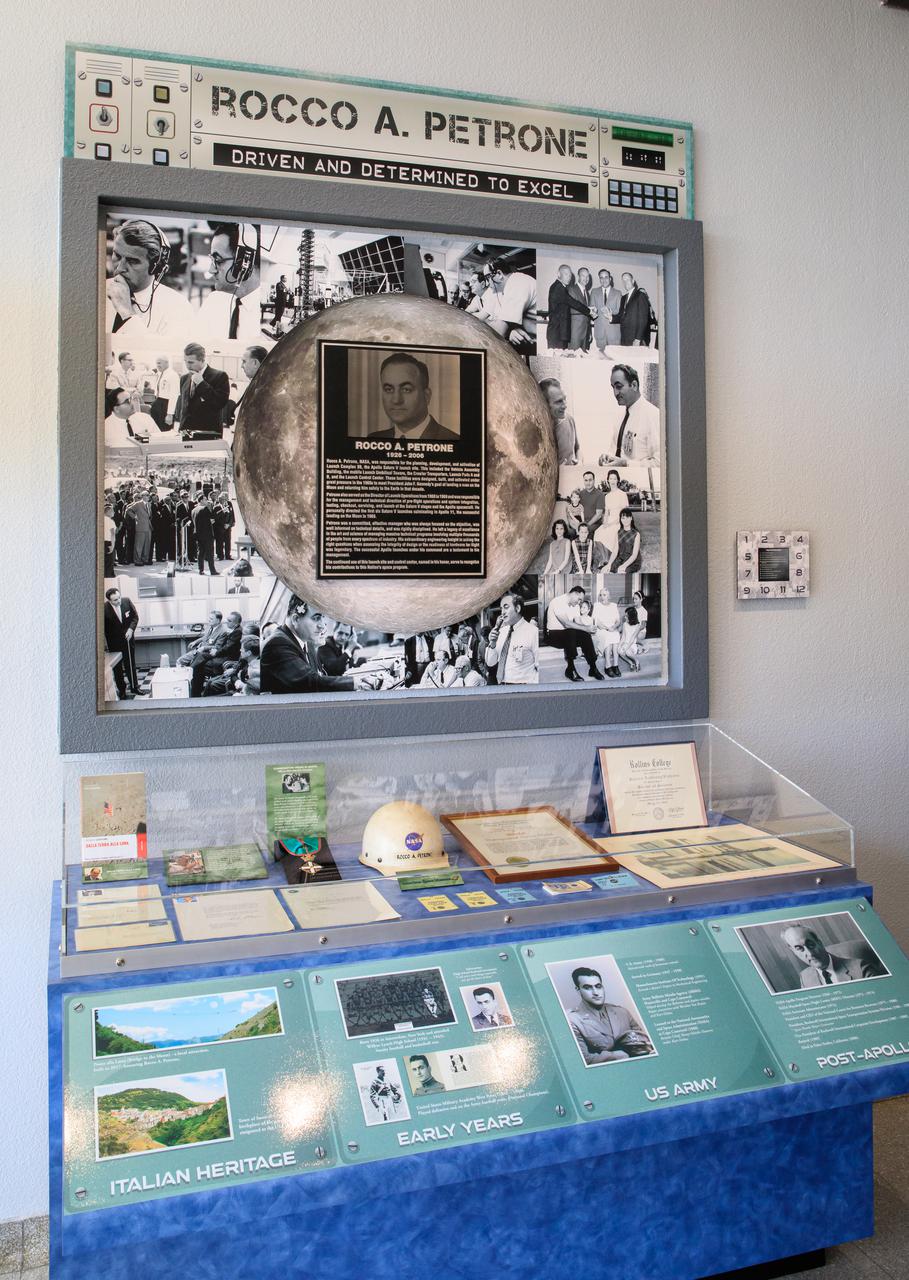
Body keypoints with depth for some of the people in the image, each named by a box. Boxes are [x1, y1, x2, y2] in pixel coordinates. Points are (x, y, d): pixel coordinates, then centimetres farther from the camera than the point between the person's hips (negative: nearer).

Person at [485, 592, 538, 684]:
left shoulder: (532, 632, -7)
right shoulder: (501, 631, 11)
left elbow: (539, 667, -11)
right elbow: (490, 663, 13)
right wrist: (492, 644, -4)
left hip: (522, 688, -6)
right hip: (500, 686, 6)